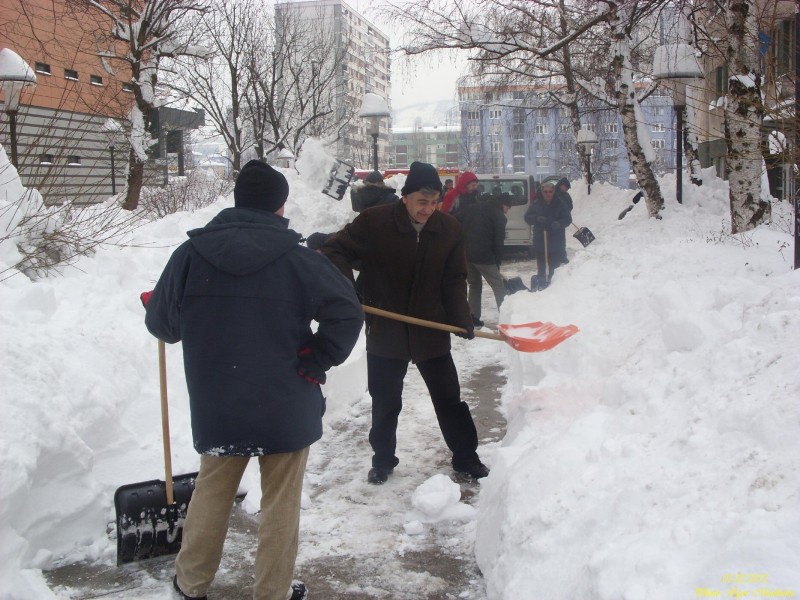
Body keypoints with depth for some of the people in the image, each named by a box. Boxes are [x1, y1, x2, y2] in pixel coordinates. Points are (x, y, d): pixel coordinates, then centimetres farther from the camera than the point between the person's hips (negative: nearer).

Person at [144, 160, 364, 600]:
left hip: (216, 408, 3)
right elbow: (346, 312, -19)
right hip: (286, 409, -2)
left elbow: (163, 324, 2)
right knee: (281, 504, 14)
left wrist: (154, 309, 26)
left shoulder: (190, 255, -6)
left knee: (211, 493, 23)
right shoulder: (298, 259, -13)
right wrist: (314, 363, -8)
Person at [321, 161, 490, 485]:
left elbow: (455, 281, 2)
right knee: (385, 402, 12)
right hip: (385, 333, -1)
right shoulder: (373, 222, -13)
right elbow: (336, 251, -8)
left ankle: (465, 456, 28)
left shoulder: (450, 229, -3)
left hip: (432, 332, 2)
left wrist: (462, 319, -9)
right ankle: (383, 459, 31)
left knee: (449, 399, 11)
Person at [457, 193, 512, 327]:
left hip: (465, 253, 6)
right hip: (483, 256, -6)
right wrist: (497, 264, 7)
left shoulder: (473, 208, 18)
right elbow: (498, 242, -2)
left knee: (474, 285, 20)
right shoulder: (499, 216, 0)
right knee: (499, 287, 3)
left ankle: (473, 318, 16)